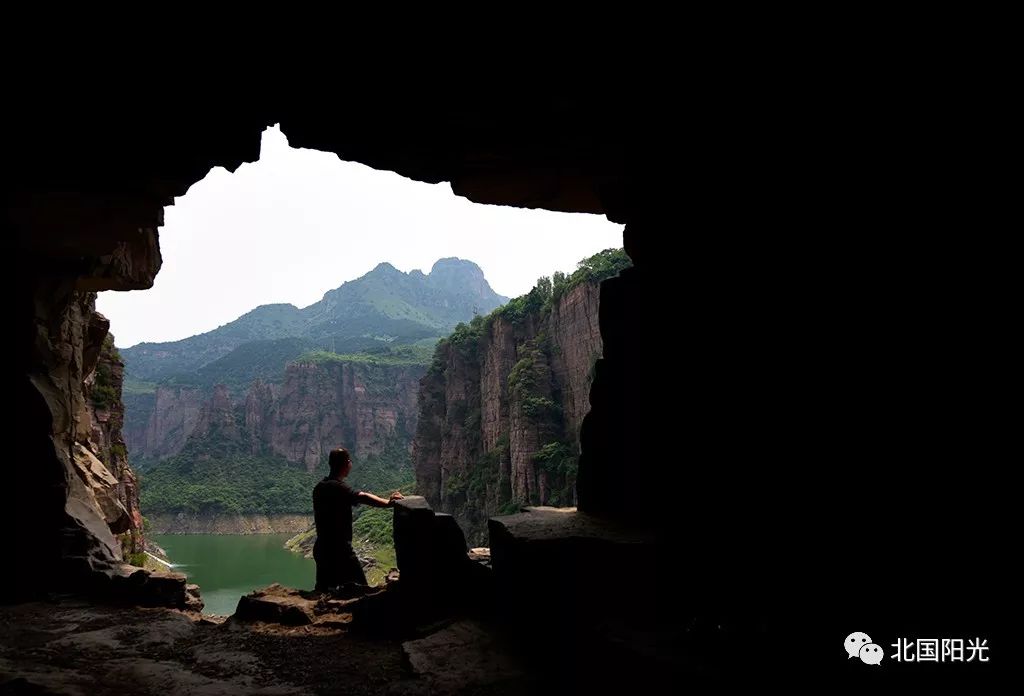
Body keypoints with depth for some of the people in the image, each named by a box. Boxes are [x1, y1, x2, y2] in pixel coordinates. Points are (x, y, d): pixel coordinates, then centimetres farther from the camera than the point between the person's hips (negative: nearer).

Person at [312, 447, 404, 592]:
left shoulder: (319, 488, 9)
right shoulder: (338, 487, -19)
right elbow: (363, 497, -37)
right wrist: (388, 503, -47)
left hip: (321, 548, 9)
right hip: (339, 549, -9)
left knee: (321, 591, 15)